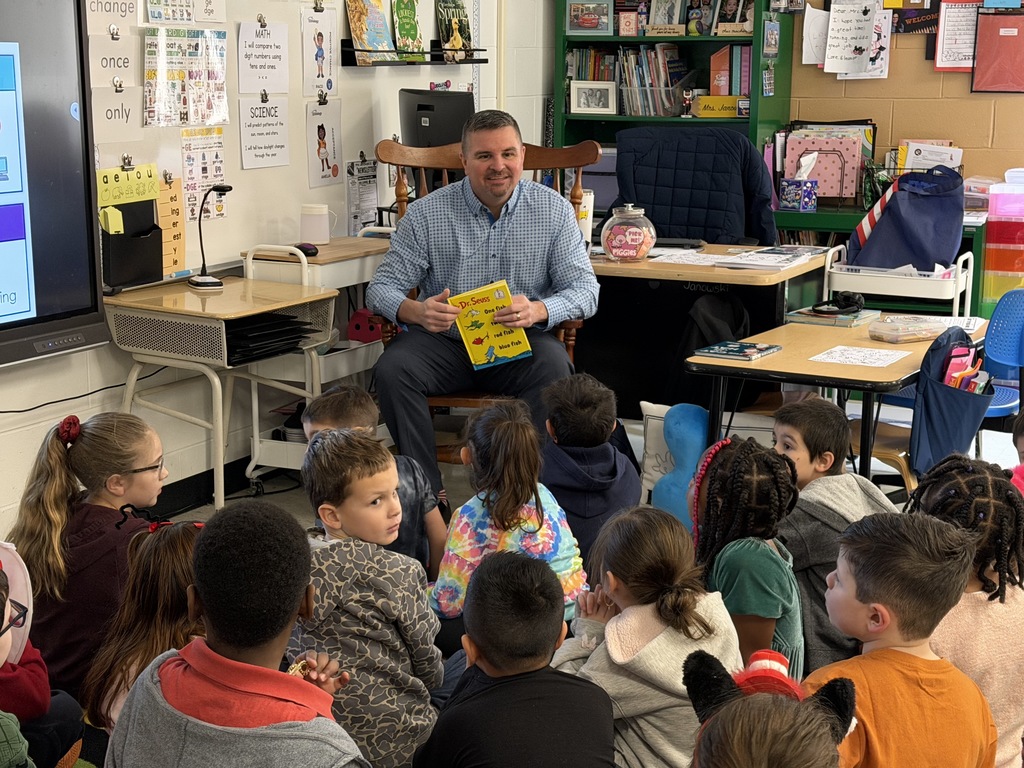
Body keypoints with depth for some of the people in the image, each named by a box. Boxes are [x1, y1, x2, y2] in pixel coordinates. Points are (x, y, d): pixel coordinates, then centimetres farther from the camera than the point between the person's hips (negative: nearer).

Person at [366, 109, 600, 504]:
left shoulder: (554, 211, 0)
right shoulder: (426, 213, -2)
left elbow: (584, 289, -3)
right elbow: (382, 287, -2)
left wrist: (538, 310, -27)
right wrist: (416, 311, -27)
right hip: (444, 339, 1)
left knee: (554, 368, -33)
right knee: (392, 369, -28)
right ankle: (427, 492, -18)